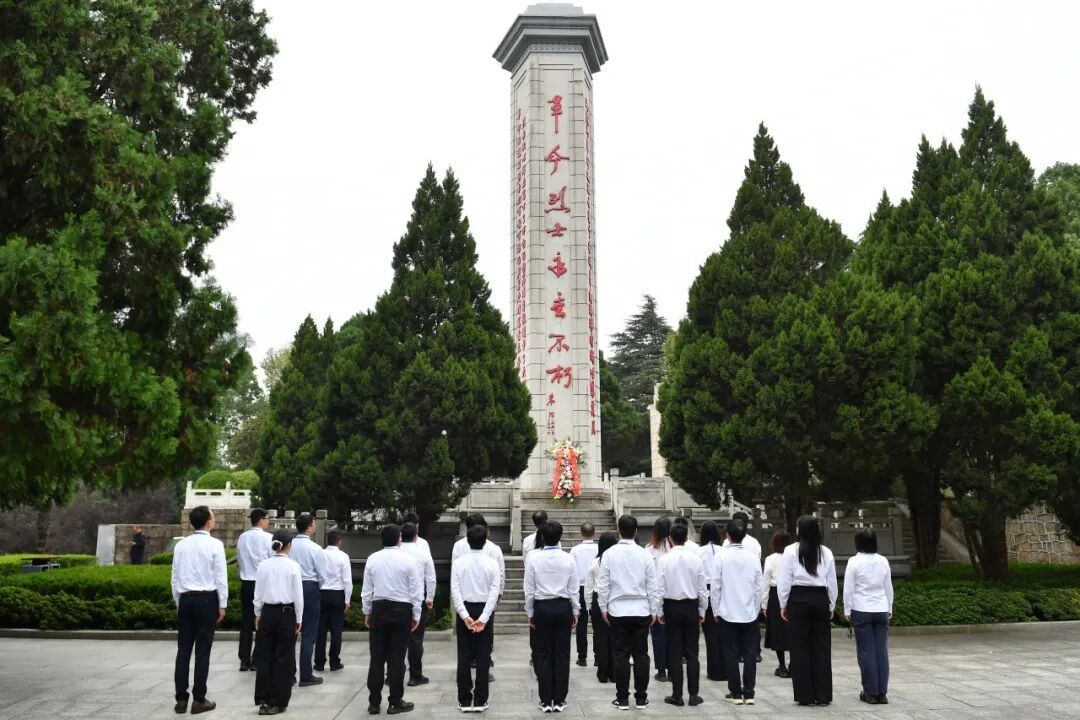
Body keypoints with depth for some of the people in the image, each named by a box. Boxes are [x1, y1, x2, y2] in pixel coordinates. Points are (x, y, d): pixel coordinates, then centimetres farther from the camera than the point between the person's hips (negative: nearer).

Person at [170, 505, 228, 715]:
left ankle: (181, 699, 11)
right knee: (202, 650, 1)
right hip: (207, 599, -4)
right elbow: (221, 577, -8)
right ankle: (199, 700, 4)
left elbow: (175, 577, 10)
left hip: (186, 599, 4)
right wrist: (222, 605, 0)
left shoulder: (180, 545, 6)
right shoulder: (215, 544, -8)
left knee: (183, 649, 8)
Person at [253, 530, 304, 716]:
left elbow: (257, 594, 4)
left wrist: (258, 615, 17)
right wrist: (298, 619, 5)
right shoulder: (293, 566, -10)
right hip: (286, 613, -3)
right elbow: (298, 595, -6)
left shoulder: (263, 566, -2)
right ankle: (277, 702, 11)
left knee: (264, 656, 11)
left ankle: (263, 700, 12)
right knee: (283, 658, 6)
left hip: (267, 613, 3)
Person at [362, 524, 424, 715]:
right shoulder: (408, 560, -7)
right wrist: (416, 615, 5)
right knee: (396, 658, 3)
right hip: (401, 610, -2)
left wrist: (367, 612, 17)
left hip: (378, 609, 3)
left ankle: (374, 702, 13)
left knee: (377, 657, 8)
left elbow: (367, 589, 6)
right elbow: (416, 591, -4)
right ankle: (395, 703, 10)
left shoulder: (372, 559, 0)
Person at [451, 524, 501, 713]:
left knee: (464, 657, 7)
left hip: (464, 610, 1)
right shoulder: (491, 563, -6)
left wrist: (465, 616, -12)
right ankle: (480, 700, 7)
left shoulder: (459, 562, -5)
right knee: (483, 657, 6)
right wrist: (483, 618, -13)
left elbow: (455, 591, -10)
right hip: (484, 610, 0)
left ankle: (464, 700, 10)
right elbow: (494, 592, -11)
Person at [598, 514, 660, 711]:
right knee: (641, 655, 7)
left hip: (617, 611, -1)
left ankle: (622, 698, 8)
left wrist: (604, 608, 8)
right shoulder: (644, 554, -4)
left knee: (621, 655, 4)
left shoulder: (610, 554, -6)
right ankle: (641, 698, 11)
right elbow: (652, 586, 1)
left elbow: (602, 585, -3)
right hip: (641, 611, 1)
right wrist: (654, 611, 10)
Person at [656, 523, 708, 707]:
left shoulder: (665, 560, -9)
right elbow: (702, 588, 1)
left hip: (672, 606, -1)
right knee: (692, 652, 8)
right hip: (691, 606, 2)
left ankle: (677, 695, 7)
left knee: (675, 653, 5)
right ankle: (693, 695, 9)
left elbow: (660, 588, -7)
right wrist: (702, 611, 12)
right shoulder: (696, 559, -4)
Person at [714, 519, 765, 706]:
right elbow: (758, 586, 3)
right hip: (750, 612, 2)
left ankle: (736, 693, 9)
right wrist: (757, 608, 14)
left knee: (731, 654, 6)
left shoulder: (721, 556, -8)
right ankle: (748, 693, 8)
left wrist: (717, 609, 5)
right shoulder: (753, 556, -2)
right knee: (750, 653, 7)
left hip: (729, 612, -2)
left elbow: (715, 585, -6)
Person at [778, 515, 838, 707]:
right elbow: (832, 582, 9)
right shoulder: (826, 552, 4)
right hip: (820, 599, 3)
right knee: (822, 648, 7)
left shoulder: (791, 551, -5)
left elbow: (784, 580, -4)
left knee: (800, 648, 3)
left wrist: (783, 604, 6)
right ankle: (823, 695, 10)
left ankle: (805, 695, 5)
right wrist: (831, 606, 19)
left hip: (798, 599, -2)